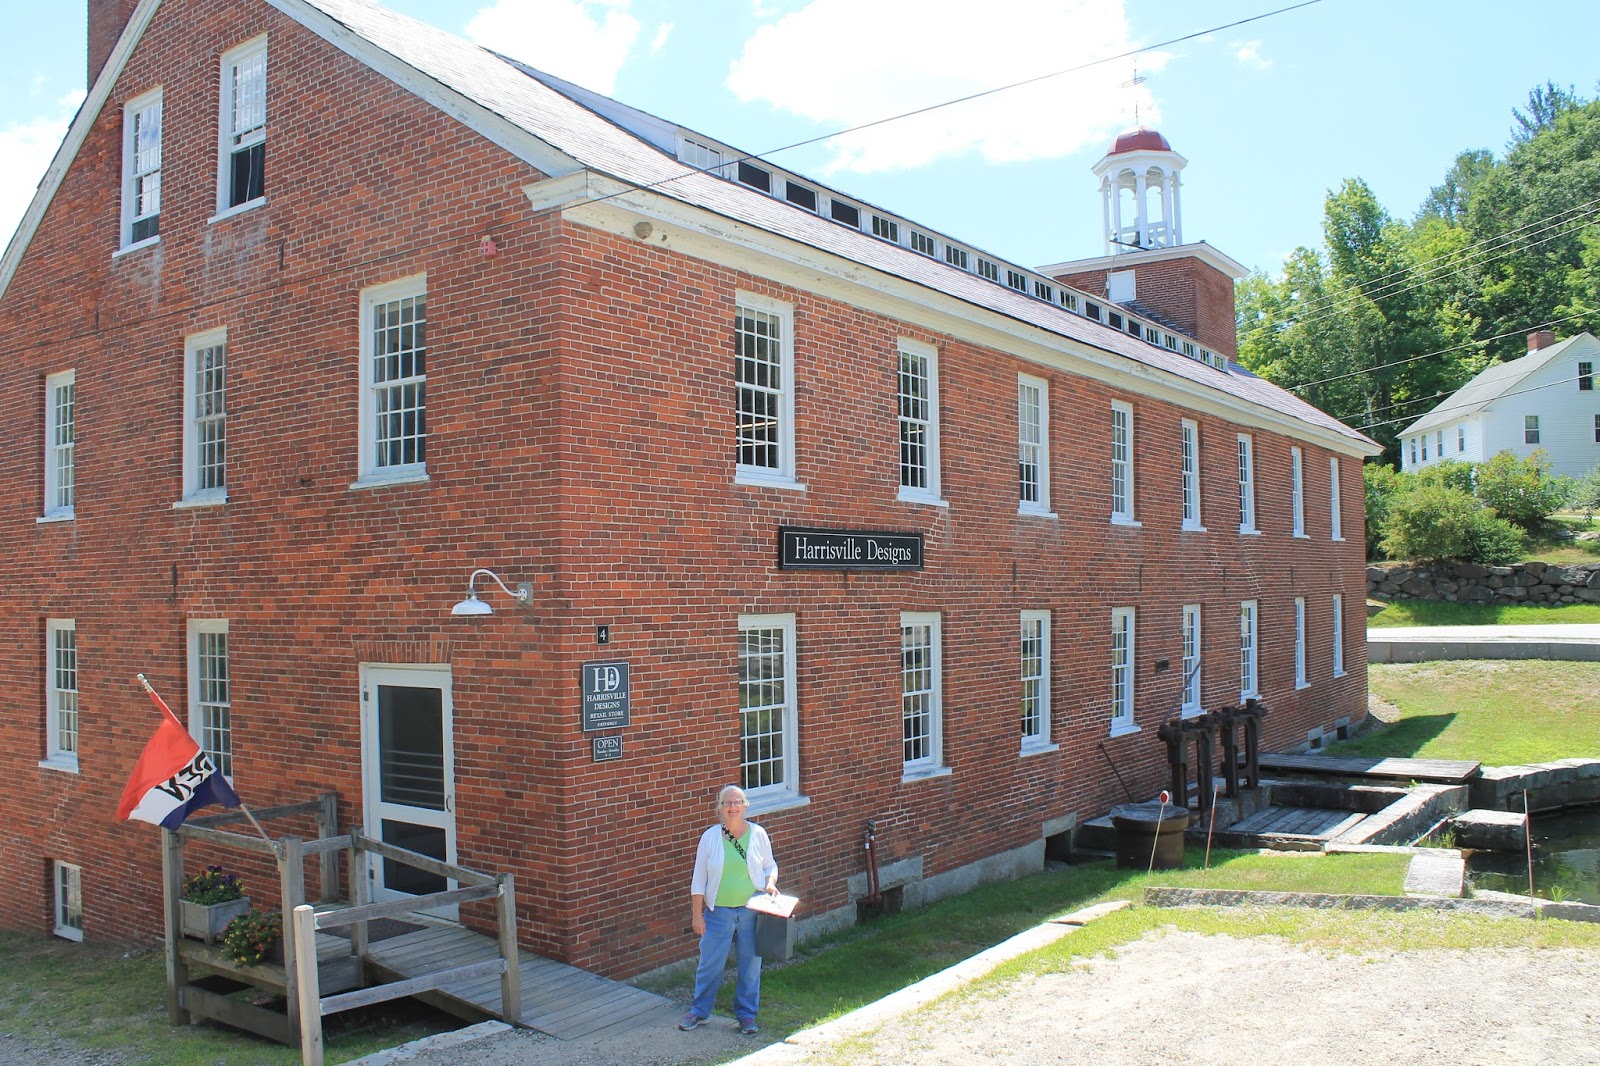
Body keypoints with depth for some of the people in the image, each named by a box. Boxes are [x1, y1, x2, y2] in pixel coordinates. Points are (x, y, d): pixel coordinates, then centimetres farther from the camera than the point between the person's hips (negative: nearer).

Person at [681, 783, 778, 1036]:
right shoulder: (710, 837, -5)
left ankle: (747, 1014, 27)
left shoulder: (758, 834, -2)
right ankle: (699, 1010, 27)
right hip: (719, 911, -1)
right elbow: (699, 880, 0)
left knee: (750, 963, 10)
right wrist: (697, 914, -2)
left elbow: (770, 866, 10)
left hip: (751, 910, 1)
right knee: (710, 963, 7)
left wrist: (770, 883, -12)